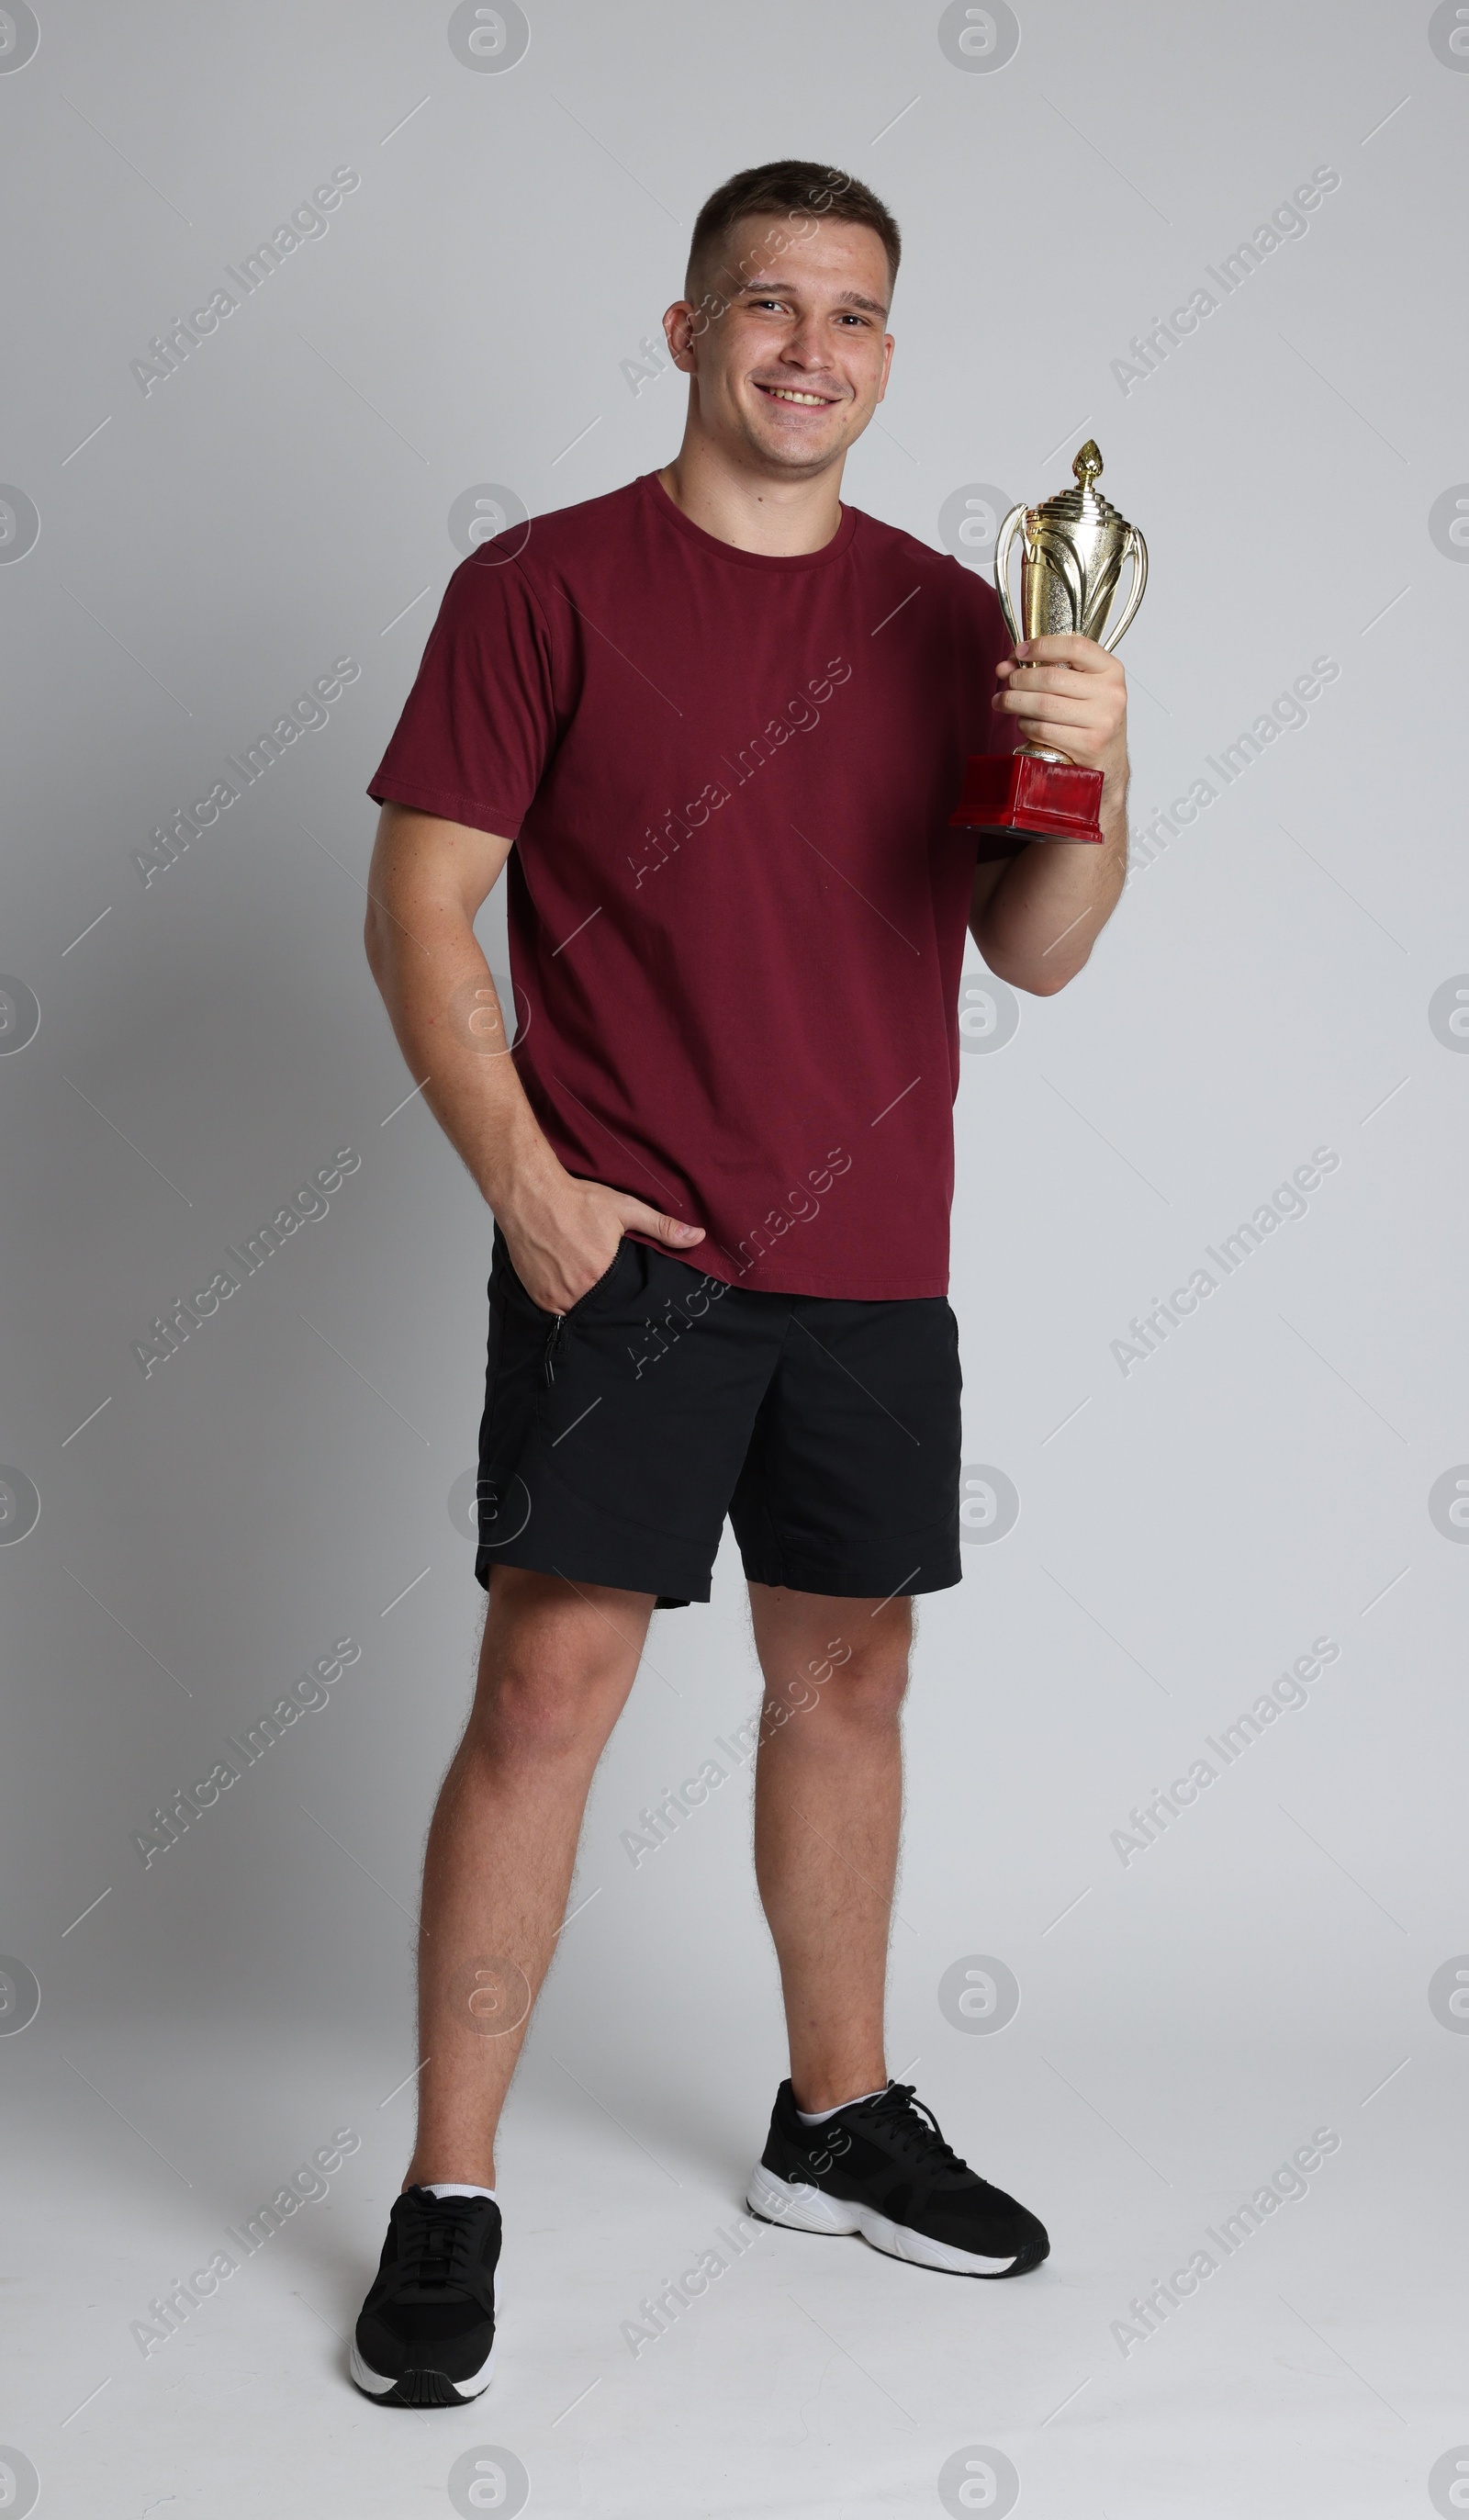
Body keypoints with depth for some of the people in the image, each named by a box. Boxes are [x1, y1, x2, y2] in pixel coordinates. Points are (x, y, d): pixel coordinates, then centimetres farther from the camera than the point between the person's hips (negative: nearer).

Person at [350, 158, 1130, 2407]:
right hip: (624, 1252, -4)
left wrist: (1089, 784, -11)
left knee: (849, 1676, 13)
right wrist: (526, 1182, -14)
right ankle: (449, 2200, 7)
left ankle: (838, 2122, 31)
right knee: (551, 1680, -7)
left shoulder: (948, 616, 10)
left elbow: (1036, 954, 9)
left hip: (873, 1260, 5)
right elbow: (420, 905, -5)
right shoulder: (546, 585, -1)